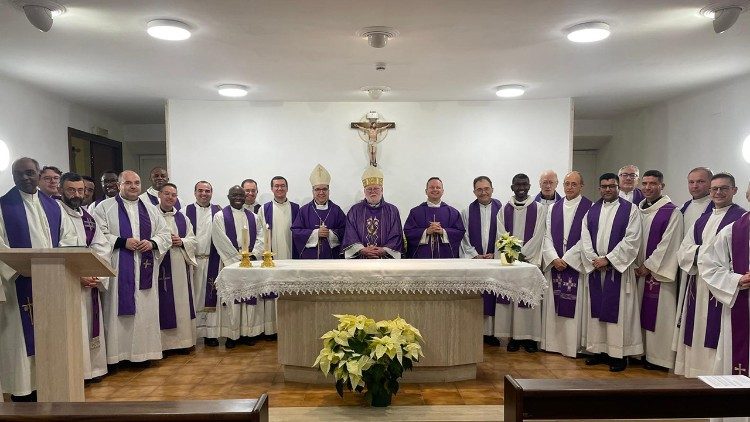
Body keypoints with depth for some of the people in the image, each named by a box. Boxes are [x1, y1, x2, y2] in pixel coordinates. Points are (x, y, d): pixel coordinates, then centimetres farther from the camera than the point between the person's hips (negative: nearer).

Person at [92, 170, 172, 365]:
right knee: (118, 311, -2)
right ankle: (117, 353, 7)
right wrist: (122, 242, -16)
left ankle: (143, 351, 14)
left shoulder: (151, 209, 15)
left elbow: (165, 234, 11)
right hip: (118, 271, -3)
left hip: (145, 270, 3)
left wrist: (152, 243, -8)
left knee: (146, 311, 5)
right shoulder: (105, 207, 5)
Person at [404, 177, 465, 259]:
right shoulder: (415, 212, 8)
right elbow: (408, 232, 0)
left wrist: (443, 231, -13)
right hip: (422, 256, -1)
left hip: (446, 256, 1)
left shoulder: (453, 212, 11)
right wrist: (426, 231, -14)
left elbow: (460, 232, 3)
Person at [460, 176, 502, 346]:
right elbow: (464, 238, 4)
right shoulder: (467, 212, 6)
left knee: (492, 297, 1)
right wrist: (475, 255, -6)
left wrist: (494, 254, -6)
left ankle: (491, 332, 9)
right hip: (474, 260, 1)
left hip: (495, 260, 0)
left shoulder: (501, 209, 2)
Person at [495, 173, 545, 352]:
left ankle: (529, 336, 10)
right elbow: (501, 235, 0)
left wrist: (521, 254, -12)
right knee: (509, 296, 2)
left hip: (530, 259, -1)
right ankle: (513, 336, 10)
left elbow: (537, 236, -5)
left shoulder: (538, 208, 2)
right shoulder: (504, 210, 7)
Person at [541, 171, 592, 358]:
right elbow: (547, 236, 7)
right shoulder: (553, 208, 11)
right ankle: (554, 343, 17)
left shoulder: (589, 208, -3)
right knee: (553, 306, 8)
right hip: (554, 263, 4)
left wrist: (566, 259, -12)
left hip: (576, 264, -4)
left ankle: (573, 346, 10)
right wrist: (554, 258, -7)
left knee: (575, 306, 0)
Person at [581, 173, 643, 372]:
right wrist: (594, 259, -8)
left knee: (618, 310, 0)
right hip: (595, 267, 4)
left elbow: (631, 240, -11)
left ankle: (619, 354, 9)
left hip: (619, 268, -4)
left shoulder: (630, 209, -3)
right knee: (596, 309, 9)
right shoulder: (592, 210, 10)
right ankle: (599, 349, 19)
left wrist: (608, 259, -14)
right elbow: (585, 238, 5)